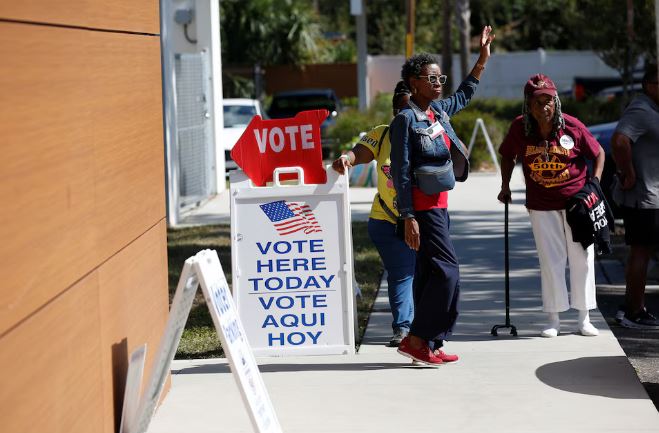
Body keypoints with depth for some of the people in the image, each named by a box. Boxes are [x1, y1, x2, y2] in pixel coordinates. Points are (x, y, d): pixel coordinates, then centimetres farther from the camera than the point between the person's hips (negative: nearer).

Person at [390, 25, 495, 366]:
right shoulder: (405, 119, -12)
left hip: (438, 204, 9)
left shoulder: (438, 111, 12)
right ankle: (416, 339, -8)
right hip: (421, 207, -9)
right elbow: (402, 171, -16)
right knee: (447, 270, -13)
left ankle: (425, 346, 13)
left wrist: (482, 59, 32)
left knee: (429, 273, 9)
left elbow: (463, 96, 35)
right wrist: (408, 217, -20)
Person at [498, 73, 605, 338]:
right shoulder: (520, 128, -8)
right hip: (541, 205, 1)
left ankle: (584, 319, 17)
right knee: (551, 261, 4)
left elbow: (598, 153, 0)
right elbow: (508, 156, 11)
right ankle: (554, 320, 12)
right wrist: (505, 186, 5)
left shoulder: (572, 126, -12)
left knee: (582, 258, 5)